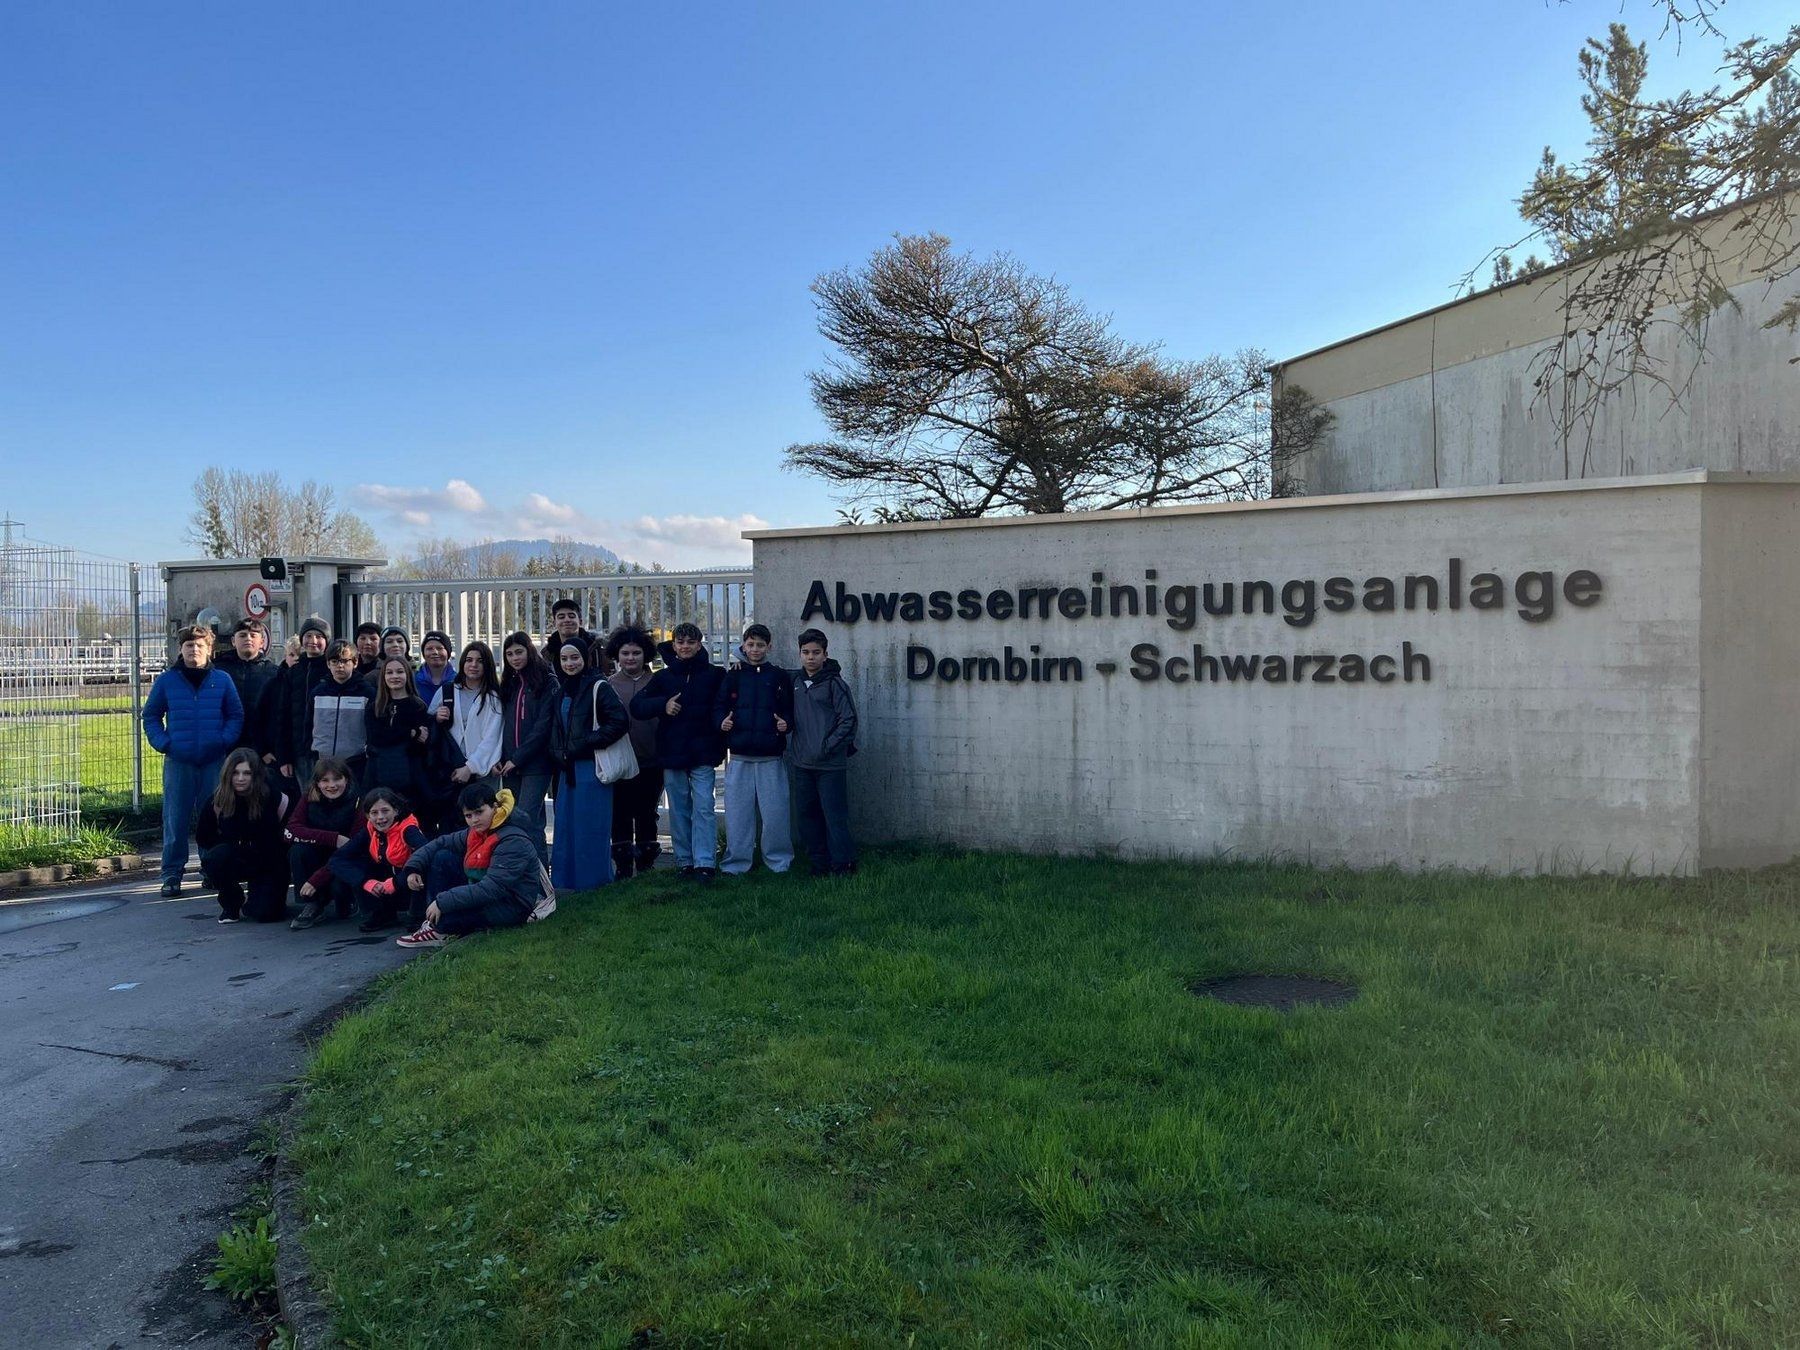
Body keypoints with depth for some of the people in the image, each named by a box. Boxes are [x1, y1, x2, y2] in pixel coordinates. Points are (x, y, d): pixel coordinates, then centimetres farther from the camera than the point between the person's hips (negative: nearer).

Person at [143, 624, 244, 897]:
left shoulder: (222, 680, 4)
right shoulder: (166, 680, 4)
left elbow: (236, 715, 7)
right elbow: (151, 715, 10)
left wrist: (225, 740, -8)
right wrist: (162, 742, -4)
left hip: (214, 760, 0)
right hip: (178, 761, 0)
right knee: (175, 818, 1)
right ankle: (172, 874, 7)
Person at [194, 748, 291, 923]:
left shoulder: (271, 798, -15)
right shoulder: (216, 801, -10)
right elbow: (202, 837, 1)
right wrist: (235, 844, -10)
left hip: (269, 866, -2)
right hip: (235, 861, 2)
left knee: (265, 913, -21)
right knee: (214, 857, -32)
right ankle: (232, 904, -3)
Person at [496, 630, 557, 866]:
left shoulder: (547, 683, -4)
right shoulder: (509, 685, 16)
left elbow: (543, 726, -10)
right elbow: (503, 725, 17)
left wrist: (518, 758, -12)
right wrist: (501, 757, 3)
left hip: (535, 764, -6)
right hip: (510, 765, 6)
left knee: (523, 818, -14)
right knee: (533, 820, 8)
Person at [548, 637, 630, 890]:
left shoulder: (598, 687, -10)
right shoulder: (562, 689, 14)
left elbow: (621, 720, -18)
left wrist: (589, 743, -17)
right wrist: (559, 753, 8)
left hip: (591, 766, -8)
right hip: (568, 768, 8)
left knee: (590, 825, -3)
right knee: (566, 821, 11)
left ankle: (594, 877, 6)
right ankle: (567, 876, 20)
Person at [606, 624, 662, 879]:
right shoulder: (608, 685, 3)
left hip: (651, 763, 0)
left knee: (647, 816, 9)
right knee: (620, 817, 4)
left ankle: (646, 867, 20)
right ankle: (623, 866, 14)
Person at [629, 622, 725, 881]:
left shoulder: (714, 675, 3)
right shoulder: (663, 677, 8)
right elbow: (636, 705, 3)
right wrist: (663, 704, -11)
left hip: (703, 754, -3)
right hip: (672, 753, 3)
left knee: (703, 807, -10)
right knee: (678, 810, 8)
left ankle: (705, 862, -11)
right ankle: (685, 861, 15)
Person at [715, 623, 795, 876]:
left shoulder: (779, 676, 7)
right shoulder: (733, 676, 9)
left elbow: (791, 709, 9)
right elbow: (719, 706, 9)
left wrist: (786, 723, -10)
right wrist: (721, 721, -11)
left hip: (771, 757, -1)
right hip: (739, 757, 1)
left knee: (775, 811, 1)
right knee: (737, 812, 2)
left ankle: (779, 861, 15)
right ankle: (736, 862, 11)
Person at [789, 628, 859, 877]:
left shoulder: (834, 683, -6)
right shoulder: (795, 681, 9)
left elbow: (848, 720, -9)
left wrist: (827, 747, -12)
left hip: (830, 764, -6)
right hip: (802, 763, 6)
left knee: (835, 815, -4)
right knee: (808, 814, 10)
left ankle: (843, 864, 4)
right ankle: (819, 863, 20)